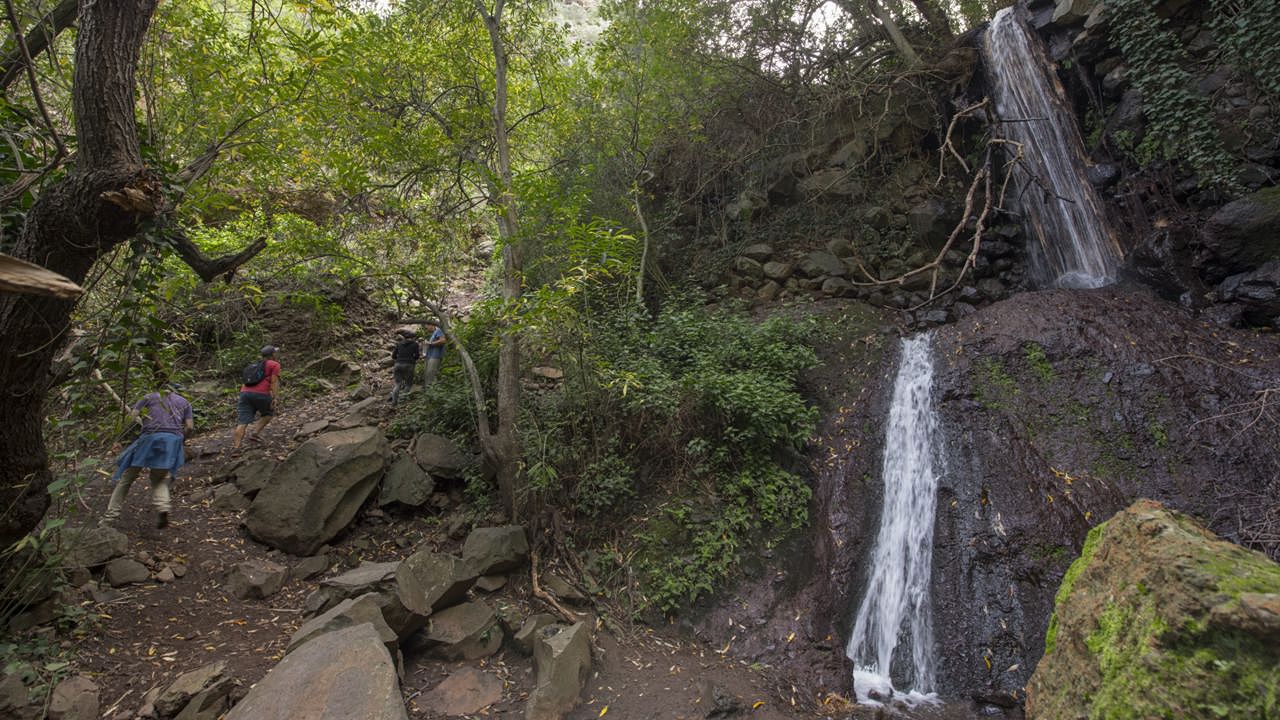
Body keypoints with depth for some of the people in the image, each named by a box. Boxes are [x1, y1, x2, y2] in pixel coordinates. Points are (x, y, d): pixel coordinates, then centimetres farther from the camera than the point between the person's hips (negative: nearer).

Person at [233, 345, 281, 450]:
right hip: (260, 394, -5)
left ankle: (236, 447, -12)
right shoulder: (275, 365, 8)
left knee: (243, 421, -1)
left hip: (244, 393, 5)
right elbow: (274, 382, -4)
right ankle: (255, 434, 6)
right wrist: (274, 398, -7)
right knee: (268, 413, 20)